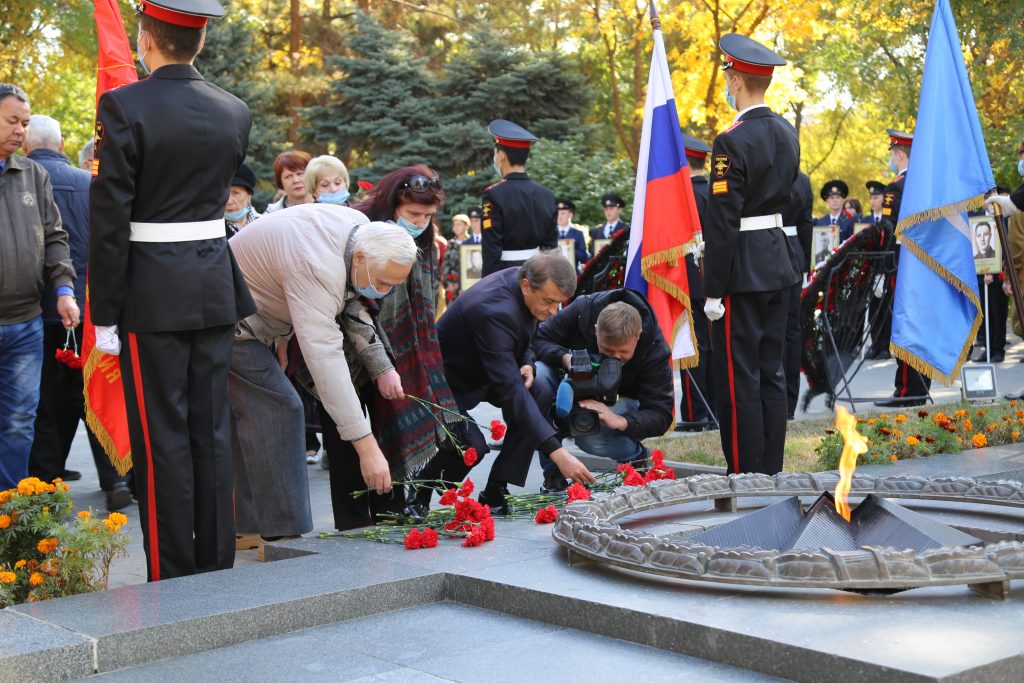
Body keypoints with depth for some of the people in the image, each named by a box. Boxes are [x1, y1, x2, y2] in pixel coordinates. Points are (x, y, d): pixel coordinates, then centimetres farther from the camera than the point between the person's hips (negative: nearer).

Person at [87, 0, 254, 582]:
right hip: (217, 287, 5)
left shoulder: (124, 108, -11)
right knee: (212, 429, 11)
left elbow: (110, 219, -12)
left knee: (162, 436, 2)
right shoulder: (235, 112, 5)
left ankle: (172, 577, 7)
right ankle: (218, 565, 18)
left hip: (151, 293, -5)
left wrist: (104, 315, -7)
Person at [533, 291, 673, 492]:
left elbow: (660, 416, -28)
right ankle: (552, 474, -22)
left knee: (592, 438, -37)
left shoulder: (655, 348, -29)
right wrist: (565, 358, -37)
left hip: (618, 401, -3)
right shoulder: (581, 311, -27)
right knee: (538, 375, -31)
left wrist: (620, 421, -47)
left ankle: (636, 456, 0)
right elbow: (538, 339, -16)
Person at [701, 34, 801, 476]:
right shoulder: (787, 134, 9)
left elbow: (723, 221, -19)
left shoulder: (732, 142, -17)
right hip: (778, 264, 8)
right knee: (771, 372, 12)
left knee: (739, 377, -2)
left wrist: (713, 290, -15)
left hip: (742, 271, -8)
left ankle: (745, 476, 4)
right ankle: (771, 472, 19)